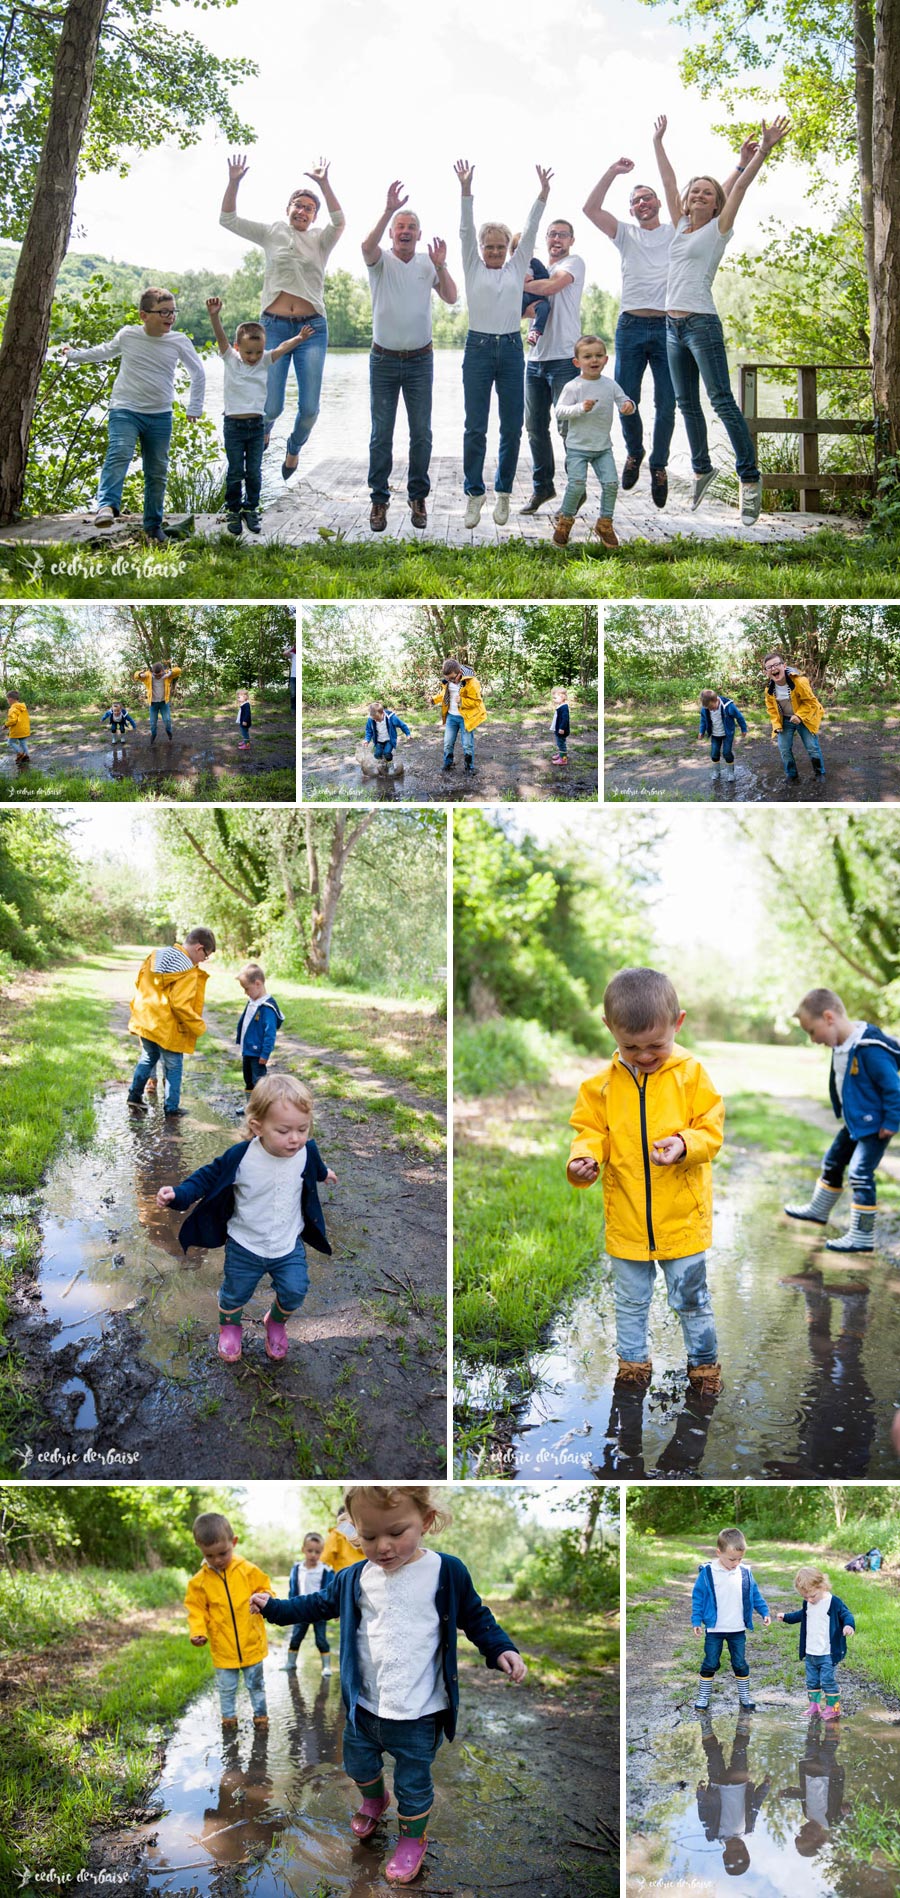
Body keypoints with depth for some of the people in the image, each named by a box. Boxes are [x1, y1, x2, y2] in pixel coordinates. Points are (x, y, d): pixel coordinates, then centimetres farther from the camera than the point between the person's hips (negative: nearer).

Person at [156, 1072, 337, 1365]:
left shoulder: (307, 1151, -17)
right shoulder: (239, 1157, -29)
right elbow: (209, 1176, -12)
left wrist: (324, 1173, 33)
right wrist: (178, 1194, -26)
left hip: (289, 1245, 2)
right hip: (245, 1245, -2)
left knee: (294, 1292, 1)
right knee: (235, 1294, 15)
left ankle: (276, 1322, 36)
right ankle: (230, 1327, 49)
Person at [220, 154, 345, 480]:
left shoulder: (320, 241, 8)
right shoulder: (272, 234, 10)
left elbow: (338, 221, -13)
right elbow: (228, 220, 4)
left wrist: (324, 184, -24)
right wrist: (234, 183, -9)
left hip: (311, 328, 0)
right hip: (274, 327, 0)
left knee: (309, 407, -5)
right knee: (271, 407, -9)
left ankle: (294, 447, 27)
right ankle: (263, 430, 29)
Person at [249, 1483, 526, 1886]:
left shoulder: (446, 1572, -15)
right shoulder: (354, 1579, -5)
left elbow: (475, 1617, -2)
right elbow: (319, 1605, 13)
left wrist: (501, 1649, -15)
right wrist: (274, 1608, 12)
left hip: (418, 1714, -4)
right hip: (363, 1705, 4)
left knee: (413, 1782, 9)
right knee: (358, 1762, 24)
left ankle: (413, 1838, 36)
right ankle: (374, 1801, 56)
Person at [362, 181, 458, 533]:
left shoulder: (428, 264, 6)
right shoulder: (381, 261, -2)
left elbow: (451, 298, 0)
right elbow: (367, 245, -25)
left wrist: (441, 267, -14)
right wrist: (388, 210, -34)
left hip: (420, 360, 2)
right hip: (384, 359, -1)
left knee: (421, 433, 2)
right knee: (381, 434, 1)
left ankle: (418, 497, 13)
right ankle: (379, 499, 8)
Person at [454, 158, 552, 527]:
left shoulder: (517, 267, 12)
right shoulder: (473, 267, 8)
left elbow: (530, 231, 4)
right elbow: (466, 229, -2)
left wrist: (543, 192, -7)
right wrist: (466, 188, -15)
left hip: (511, 349, 2)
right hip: (478, 347, -2)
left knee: (512, 426, 2)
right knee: (475, 427, -3)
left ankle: (503, 493, 12)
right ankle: (474, 495, 3)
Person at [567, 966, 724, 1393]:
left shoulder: (691, 1074, -8)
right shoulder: (603, 1084, -3)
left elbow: (711, 1129, -7)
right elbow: (592, 1130, 4)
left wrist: (686, 1144, -28)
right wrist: (583, 1157, -18)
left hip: (682, 1215, -2)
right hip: (626, 1216, 2)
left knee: (691, 1297, 12)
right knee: (631, 1300, 17)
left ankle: (703, 1359, 32)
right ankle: (632, 1359, 36)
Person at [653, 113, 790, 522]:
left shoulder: (719, 228, 1)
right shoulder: (681, 226, 16)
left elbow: (740, 186, -7)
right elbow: (669, 183, 22)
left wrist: (764, 150, -15)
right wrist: (658, 143, 27)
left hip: (702, 324, -7)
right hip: (673, 326, 7)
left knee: (722, 402, -12)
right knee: (687, 404, 11)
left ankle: (750, 477, -14)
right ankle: (702, 469, 23)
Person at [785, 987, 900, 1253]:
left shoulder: (869, 1050, -29)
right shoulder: (841, 1046, 1)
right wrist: (843, 1114, 20)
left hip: (874, 1127, -10)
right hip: (854, 1124, 10)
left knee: (860, 1174, -9)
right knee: (833, 1162, 21)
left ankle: (862, 1236, 0)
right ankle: (818, 1210, 41)